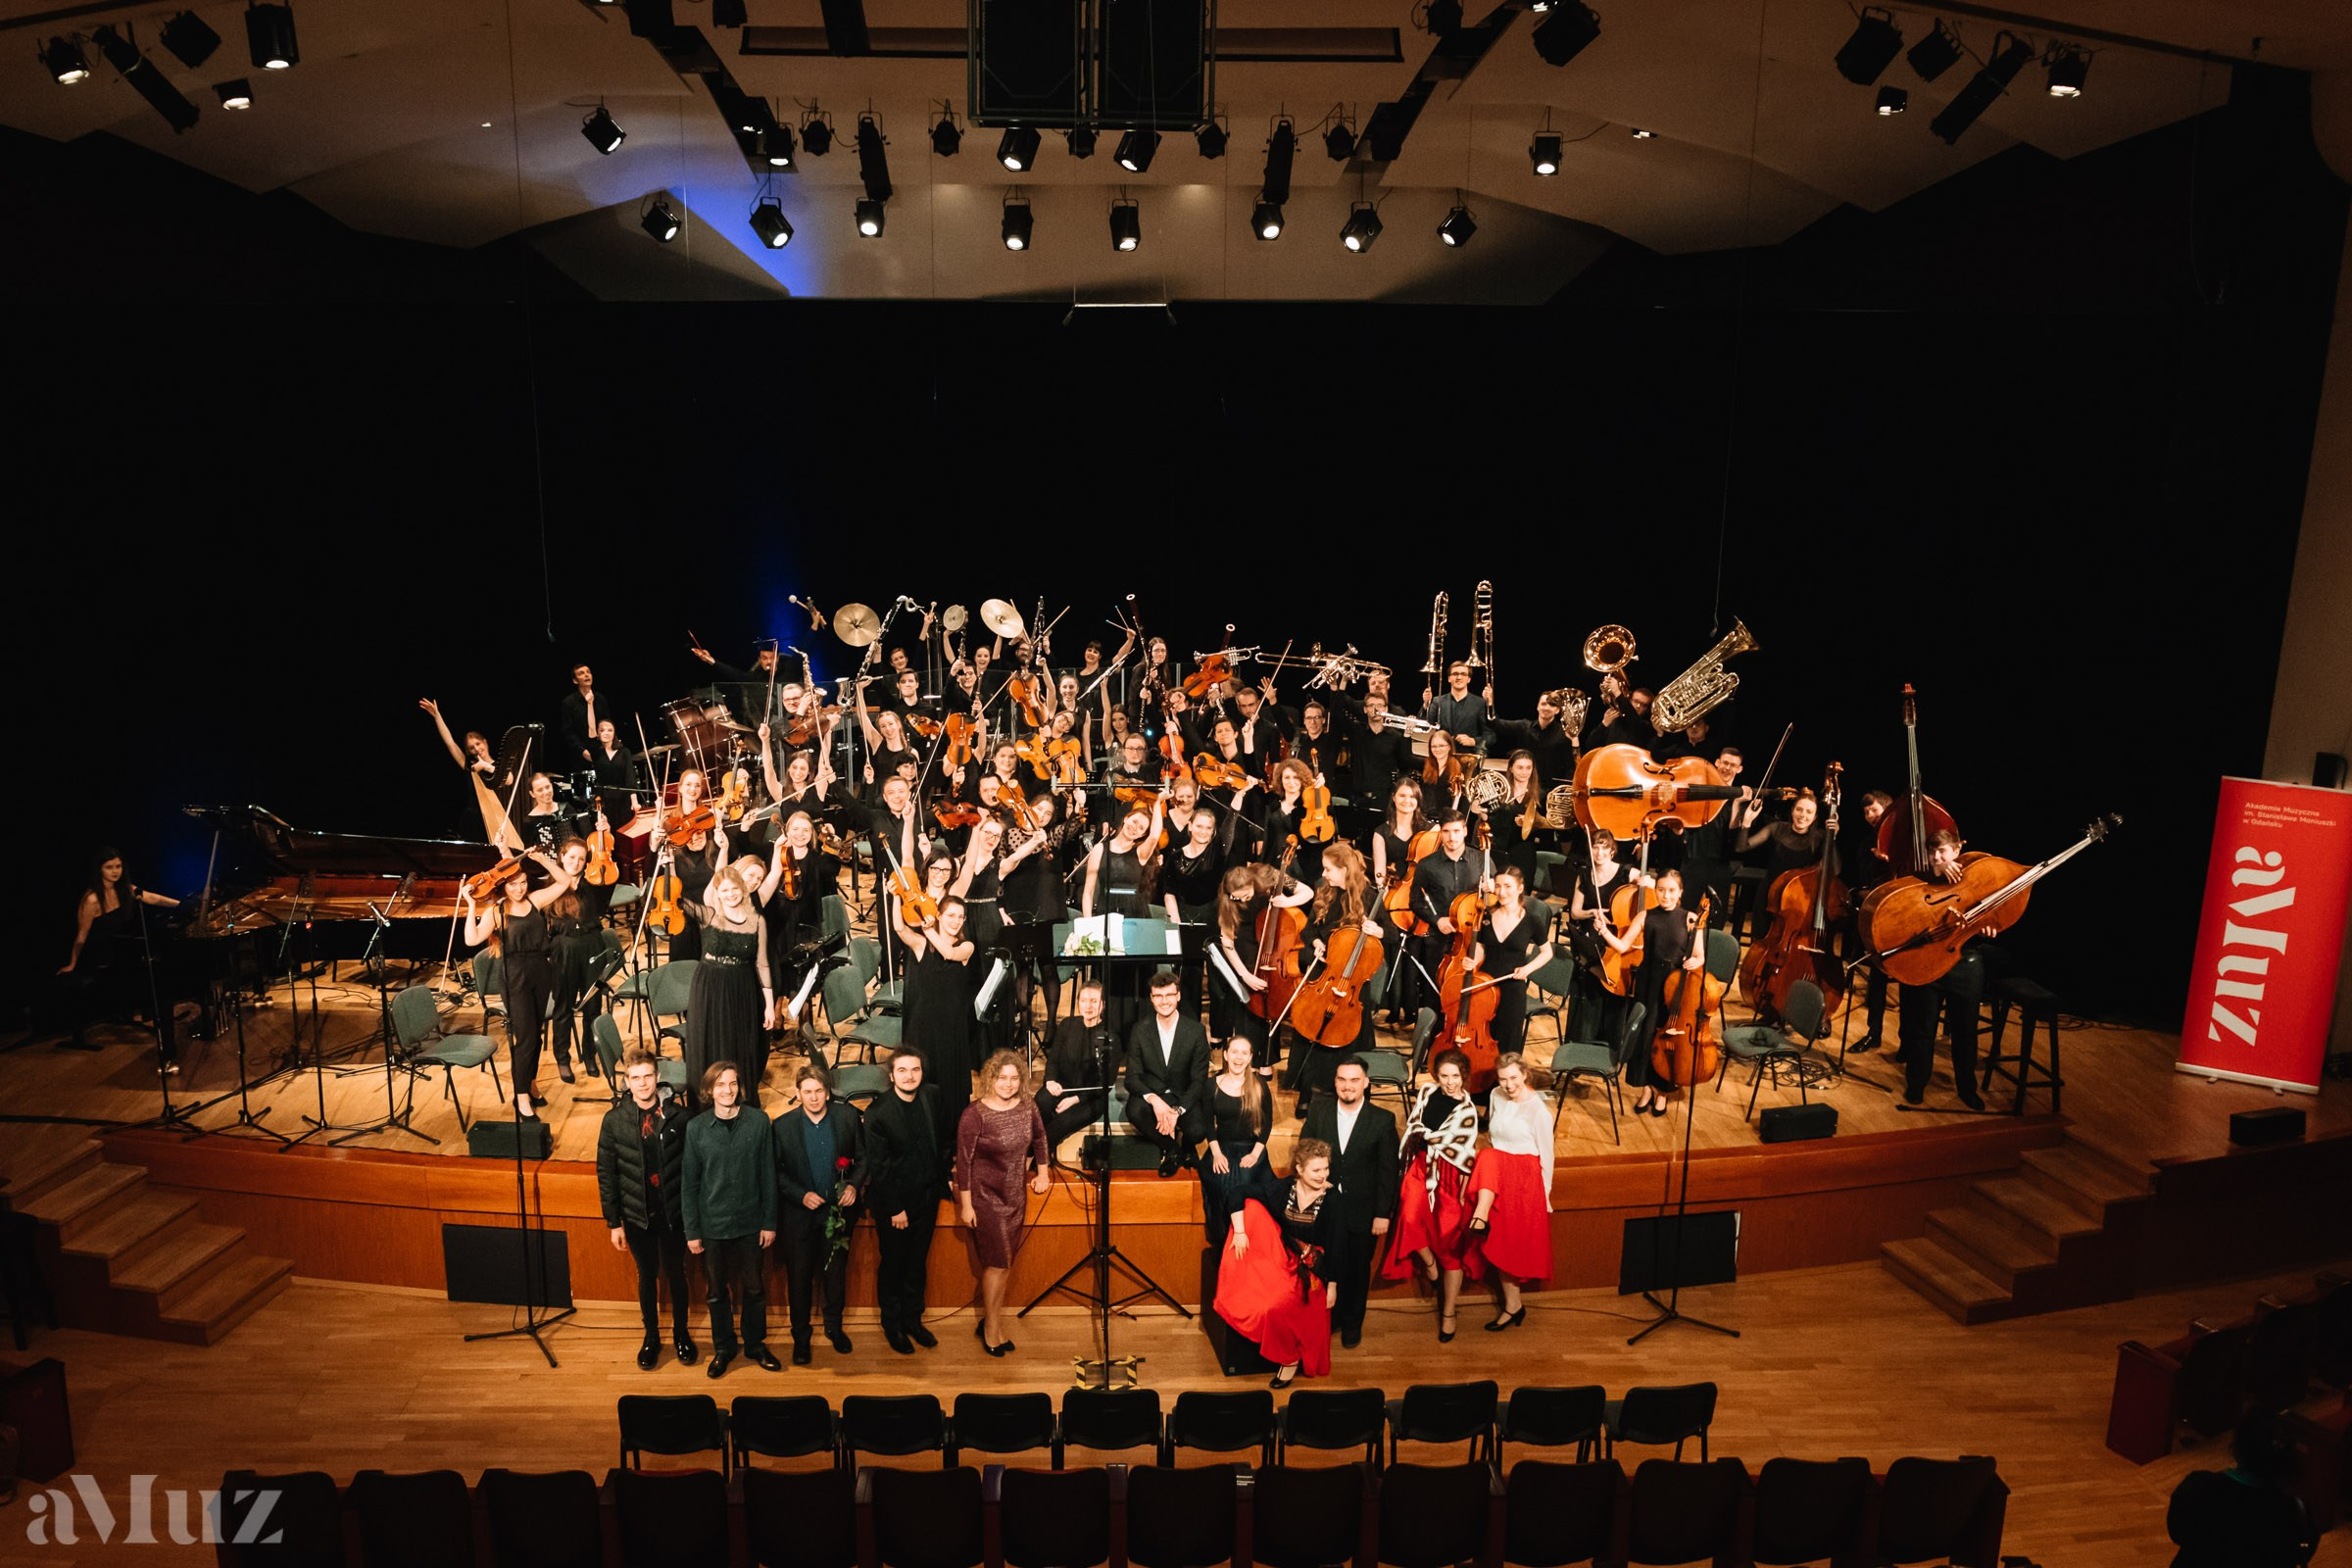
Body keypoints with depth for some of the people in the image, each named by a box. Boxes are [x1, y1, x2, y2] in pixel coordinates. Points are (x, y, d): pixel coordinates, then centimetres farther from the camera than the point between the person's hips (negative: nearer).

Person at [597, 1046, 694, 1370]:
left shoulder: (677, 1115, -12)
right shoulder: (614, 1120, -9)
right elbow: (606, 1173, -2)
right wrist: (613, 1222, -2)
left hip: (673, 1212, -1)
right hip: (637, 1216, 1)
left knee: (676, 1274, 14)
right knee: (647, 1276, 16)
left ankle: (681, 1333, 35)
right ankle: (651, 1337, 36)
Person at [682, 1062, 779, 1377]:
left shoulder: (759, 1121, -7)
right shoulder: (696, 1127, -5)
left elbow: (768, 1175, -2)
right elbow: (689, 1182, -1)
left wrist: (769, 1222, -2)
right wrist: (691, 1230, -2)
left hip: (750, 1223, 0)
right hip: (712, 1225, 0)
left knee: (754, 1289, 12)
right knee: (717, 1291, 14)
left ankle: (755, 1345, 31)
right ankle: (723, 1348, 32)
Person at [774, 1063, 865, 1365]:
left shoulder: (848, 1117, -6)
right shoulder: (783, 1125, -8)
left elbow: (862, 1158, 2)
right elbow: (776, 1172, -3)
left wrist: (854, 1185, -13)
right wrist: (801, 1195, -15)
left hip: (838, 1211, 1)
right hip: (799, 1213, -1)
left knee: (836, 1274, 15)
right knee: (799, 1278, 9)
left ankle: (834, 1327, 36)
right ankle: (800, 1337, 27)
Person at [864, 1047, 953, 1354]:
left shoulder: (932, 1096, -5)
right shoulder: (878, 1114, -20)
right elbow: (878, 1167, -16)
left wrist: (943, 1177, 6)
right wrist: (895, 1210, -14)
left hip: (927, 1198, 5)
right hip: (893, 1204, -4)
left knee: (918, 1263, 18)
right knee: (893, 1266, 12)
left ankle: (913, 1320, 35)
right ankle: (892, 1325, 30)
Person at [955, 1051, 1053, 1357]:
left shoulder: (1027, 1107, -4)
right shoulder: (975, 1114, -19)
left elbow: (1040, 1138, 17)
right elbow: (964, 1161, -14)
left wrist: (1043, 1171, 11)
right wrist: (966, 1205, -12)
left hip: (1015, 1195, 5)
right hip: (985, 1196, -5)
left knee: (1003, 1263, 12)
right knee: (998, 1262, 0)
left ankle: (989, 1322, 29)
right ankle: (992, 1331, 18)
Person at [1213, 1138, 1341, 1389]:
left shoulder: (1331, 1202, -13)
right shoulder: (1284, 1189, -7)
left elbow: (1334, 1245, -9)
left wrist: (1332, 1286, -9)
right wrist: (1240, 1231, -19)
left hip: (1309, 1267, -3)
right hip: (1281, 1255, 3)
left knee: (1276, 1307, -26)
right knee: (1252, 1205, -18)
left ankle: (1291, 1359, 3)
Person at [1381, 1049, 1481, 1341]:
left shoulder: (1467, 1110, -11)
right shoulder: (1427, 1092, 1)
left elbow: (1465, 1157, -10)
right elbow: (1413, 1126, 12)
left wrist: (1463, 1195, -8)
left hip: (1450, 1177, -3)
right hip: (1421, 1168, 4)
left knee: (1450, 1245, 3)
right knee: (1411, 1216, -22)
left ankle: (1448, 1314, 17)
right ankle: (1429, 1265, 9)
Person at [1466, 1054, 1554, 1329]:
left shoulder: (1538, 1111, -9)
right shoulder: (1496, 1096, 6)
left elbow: (1546, 1156, -4)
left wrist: (1544, 1196, -1)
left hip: (1525, 1178, -4)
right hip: (1497, 1174, 4)